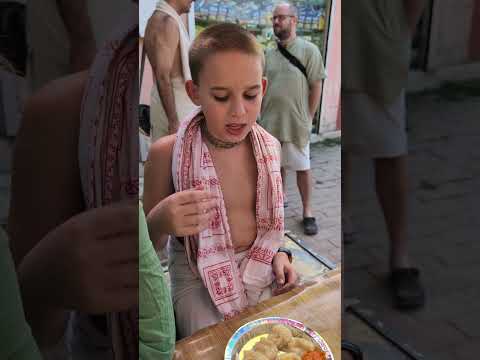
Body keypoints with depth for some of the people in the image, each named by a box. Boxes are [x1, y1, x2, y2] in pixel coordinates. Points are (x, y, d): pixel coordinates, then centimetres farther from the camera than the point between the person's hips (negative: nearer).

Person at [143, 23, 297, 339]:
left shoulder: (270, 147, -4)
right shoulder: (167, 153, -17)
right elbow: (148, 245, -8)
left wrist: (278, 253, -2)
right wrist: (160, 222, -29)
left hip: (261, 271, 4)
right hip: (198, 280, -3)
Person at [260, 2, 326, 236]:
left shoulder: (309, 50, -6)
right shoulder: (269, 54, 9)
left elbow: (316, 86, -7)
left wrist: (307, 119, -8)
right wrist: (263, 113, 7)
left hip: (296, 123, -4)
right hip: (271, 122, 5)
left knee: (302, 167, 3)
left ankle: (307, 212, 13)